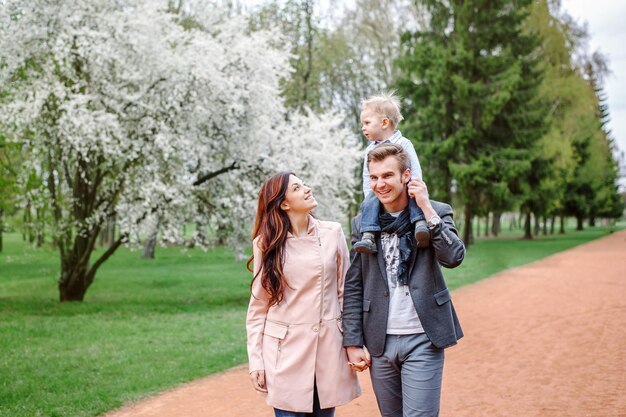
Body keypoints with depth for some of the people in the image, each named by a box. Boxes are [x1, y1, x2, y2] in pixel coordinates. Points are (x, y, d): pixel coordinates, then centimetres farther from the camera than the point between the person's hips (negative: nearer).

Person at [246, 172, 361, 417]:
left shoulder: (332, 233, 1)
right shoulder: (266, 243, -2)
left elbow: (346, 291, 6)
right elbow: (258, 306, 1)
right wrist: (255, 360, -2)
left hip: (328, 346, 2)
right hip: (286, 350, -1)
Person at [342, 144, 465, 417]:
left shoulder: (436, 212, 0)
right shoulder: (362, 223, 6)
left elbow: (453, 258, -17)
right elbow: (353, 287, 5)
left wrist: (427, 208, -16)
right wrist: (353, 343, 1)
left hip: (422, 339, -3)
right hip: (380, 341, 3)